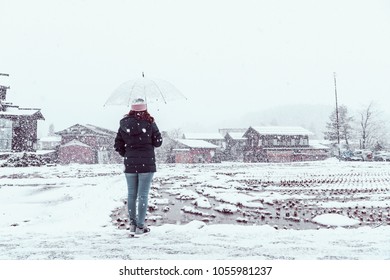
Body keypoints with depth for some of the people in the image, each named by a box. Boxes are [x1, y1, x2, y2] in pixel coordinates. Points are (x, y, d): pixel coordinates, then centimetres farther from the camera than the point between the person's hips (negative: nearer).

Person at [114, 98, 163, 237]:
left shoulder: (124, 124, 1)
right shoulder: (149, 123, -9)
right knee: (143, 195, 2)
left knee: (131, 195, 13)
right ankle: (140, 226, 8)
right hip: (147, 164, -3)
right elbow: (158, 142, -4)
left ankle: (132, 224, 19)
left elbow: (117, 146, 2)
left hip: (130, 164, 3)